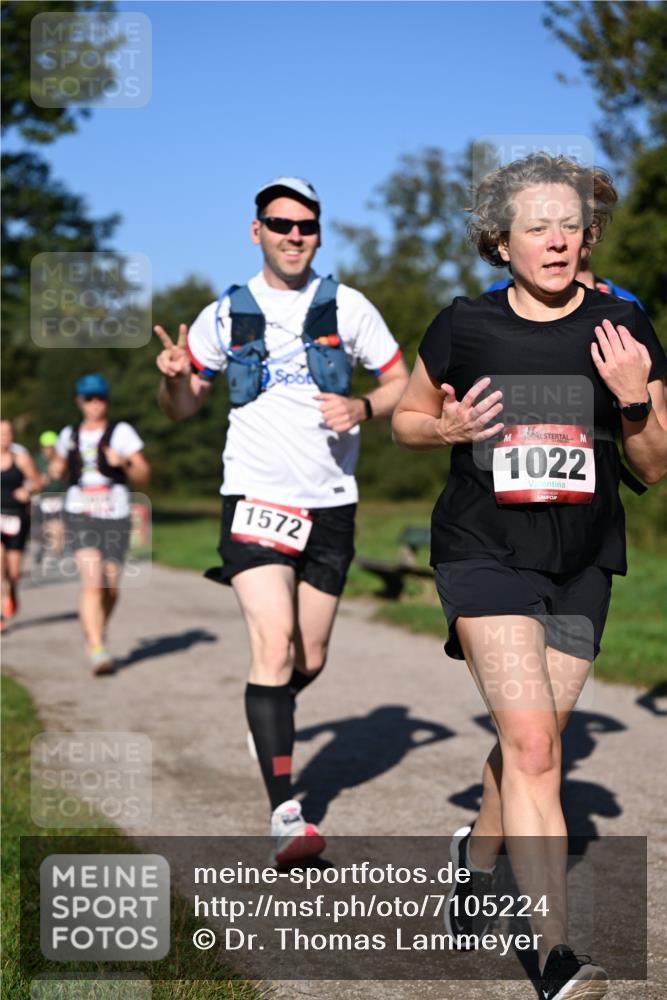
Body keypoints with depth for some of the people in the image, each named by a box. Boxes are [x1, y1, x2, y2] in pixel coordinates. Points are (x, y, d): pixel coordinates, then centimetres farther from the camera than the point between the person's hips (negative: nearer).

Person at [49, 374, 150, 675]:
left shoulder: (121, 432, 1)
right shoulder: (69, 435, 11)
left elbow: (144, 476, -3)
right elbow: (58, 467, 30)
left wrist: (124, 462, -21)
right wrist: (55, 469, 7)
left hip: (115, 517, 0)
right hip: (80, 516, 0)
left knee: (111, 588, 8)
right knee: (92, 583, -17)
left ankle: (93, 630, 38)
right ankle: (98, 650, -20)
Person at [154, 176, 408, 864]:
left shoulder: (346, 307, 3)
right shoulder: (225, 316, 4)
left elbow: (401, 382, 9)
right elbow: (183, 408, 11)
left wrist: (362, 408, -12)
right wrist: (174, 377, -12)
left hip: (330, 504, 2)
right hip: (255, 497, -2)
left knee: (310, 660, 9)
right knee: (275, 646, -17)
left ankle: (269, 716, 44)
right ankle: (285, 816, -17)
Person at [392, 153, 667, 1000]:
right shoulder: (464, 327, -2)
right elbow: (406, 417, 12)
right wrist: (445, 428, -10)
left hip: (582, 564, 3)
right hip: (484, 550, -3)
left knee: (530, 741, 11)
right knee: (531, 739, -15)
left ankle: (476, 852, 43)